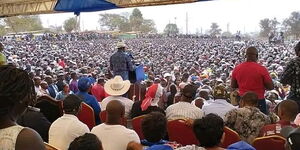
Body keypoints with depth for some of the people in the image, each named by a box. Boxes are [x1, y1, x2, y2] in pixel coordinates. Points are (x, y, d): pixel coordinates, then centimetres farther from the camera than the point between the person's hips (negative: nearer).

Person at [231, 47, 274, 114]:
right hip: (259, 101, -4)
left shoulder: (237, 69, -4)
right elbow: (271, 87, -9)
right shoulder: (261, 69, -14)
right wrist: (261, 85, 7)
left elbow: (233, 86, 8)